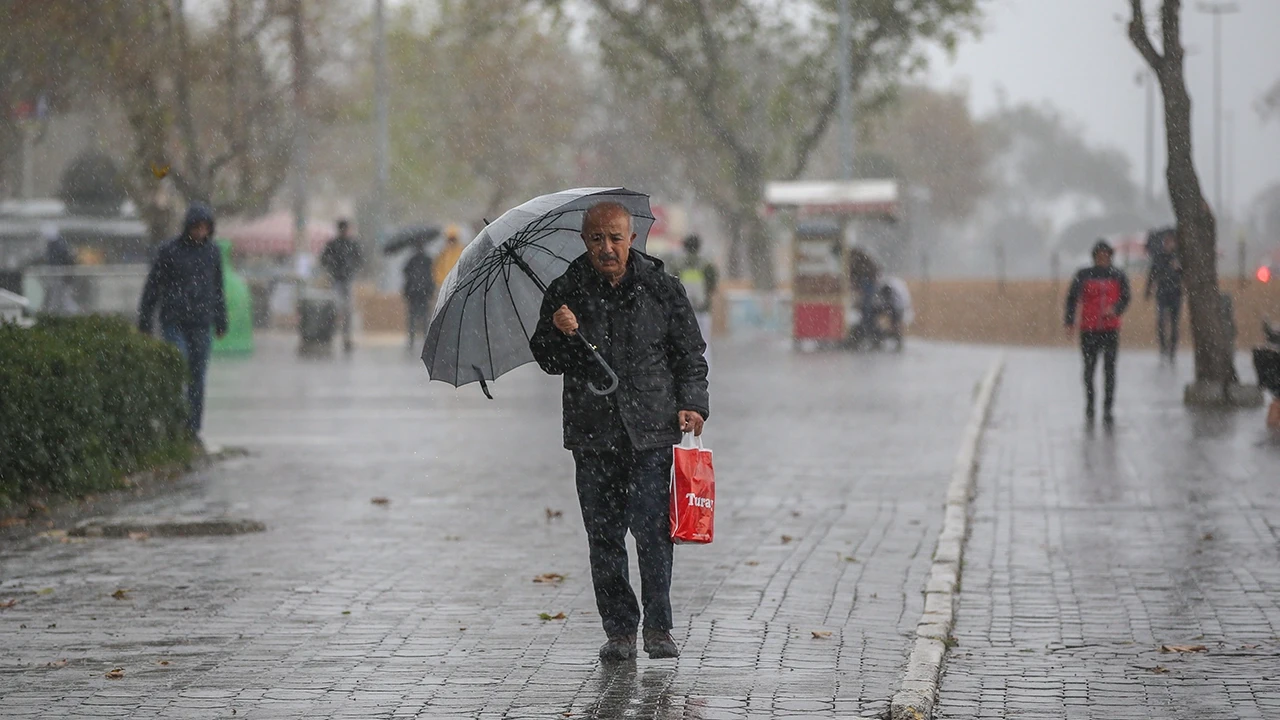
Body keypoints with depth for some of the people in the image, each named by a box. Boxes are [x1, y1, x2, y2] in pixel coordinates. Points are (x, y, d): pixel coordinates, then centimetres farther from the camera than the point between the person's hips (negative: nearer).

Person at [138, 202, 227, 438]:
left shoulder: (212, 252, 7)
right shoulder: (170, 251, -4)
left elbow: (218, 289, 17)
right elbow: (152, 286, 0)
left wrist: (221, 322, 17)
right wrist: (144, 322, -1)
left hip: (201, 325, 3)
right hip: (174, 323, -3)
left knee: (197, 377, 5)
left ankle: (193, 428, 12)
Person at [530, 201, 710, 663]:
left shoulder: (661, 288, 5)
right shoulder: (566, 292, 6)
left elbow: (690, 352, 11)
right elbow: (548, 361, 10)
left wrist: (691, 403, -2)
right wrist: (558, 333, -11)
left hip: (650, 431, -2)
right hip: (592, 434, 2)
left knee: (652, 529, -9)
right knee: (603, 534, 2)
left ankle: (658, 628, 1)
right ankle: (618, 629, 11)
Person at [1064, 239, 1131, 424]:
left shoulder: (1118, 277, 5)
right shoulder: (1084, 275, 1)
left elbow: (1125, 298, 4)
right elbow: (1072, 297, 0)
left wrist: (1115, 309, -18)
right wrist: (1069, 321, -11)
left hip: (1111, 328, 0)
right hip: (1088, 329, 0)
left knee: (1110, 369, -4)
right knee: (1089, 368, 7)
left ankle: (1108, 409, -2)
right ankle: (1089, 406, 21)